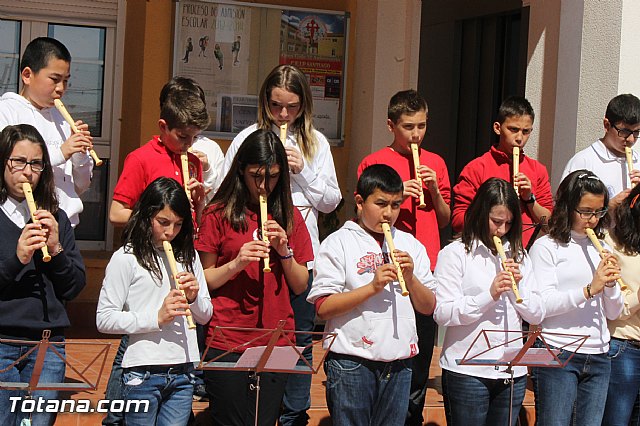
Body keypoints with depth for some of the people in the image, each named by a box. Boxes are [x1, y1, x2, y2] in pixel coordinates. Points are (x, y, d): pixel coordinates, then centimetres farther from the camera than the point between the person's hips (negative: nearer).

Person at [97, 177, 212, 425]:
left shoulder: (188, 256, 12)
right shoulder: (126, 258, -5)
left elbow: (205, 316, 17)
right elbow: (104, 320, -11)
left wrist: (194, 298, -4)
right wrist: (157, 318, -18)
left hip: (182, 372, 5)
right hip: (143, 374, -4)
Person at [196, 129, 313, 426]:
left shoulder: (289, 217, 9)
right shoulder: (219, 214, 0)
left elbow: (300, 286, 9)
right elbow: (203, 281, 0)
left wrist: (285, 252, -7)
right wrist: (237, 263, -16)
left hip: (276, 342, 3)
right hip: (226, 342, -2)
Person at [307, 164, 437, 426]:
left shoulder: (410, 245, 13)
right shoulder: (339, 243, -1)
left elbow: (428, 307, 11)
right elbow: (323, 307, -11)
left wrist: (410, 278, -6)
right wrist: (372, 287, -18)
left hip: (399, 363, 4)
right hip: (352, 362, -4)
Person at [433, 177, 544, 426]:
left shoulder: (518, 256, 13)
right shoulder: (455, 254, -3)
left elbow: (537, 315, 10)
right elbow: (442, 313, -14)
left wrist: (518, 286, -6)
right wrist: (490, 294, -20)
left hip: (512, 373, 5)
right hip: (467, 372, -5)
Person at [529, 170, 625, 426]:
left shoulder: (602, 249, 15)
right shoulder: (547, 247, -2)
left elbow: (613, 313, 14)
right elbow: (541, 304, -14)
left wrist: (611, 284, -5)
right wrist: (590, 289, -19)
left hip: (597, 356, 5)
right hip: (557, 353, -5)